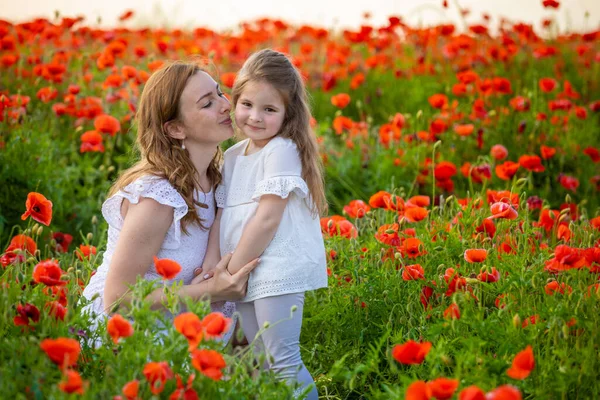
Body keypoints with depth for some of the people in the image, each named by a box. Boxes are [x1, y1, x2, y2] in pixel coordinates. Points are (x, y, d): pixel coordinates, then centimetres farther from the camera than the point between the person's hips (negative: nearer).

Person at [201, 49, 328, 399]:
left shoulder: (282, 151, -10)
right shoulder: (233, 157, 15)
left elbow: (267, 219, -15)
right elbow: (222, 216, 10)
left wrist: (231, 271, -11)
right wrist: (211, 268, -4)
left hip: (279, 271, -8)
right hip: (246, 273, 8)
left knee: (284, 363, -11)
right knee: (262, 363, 12)